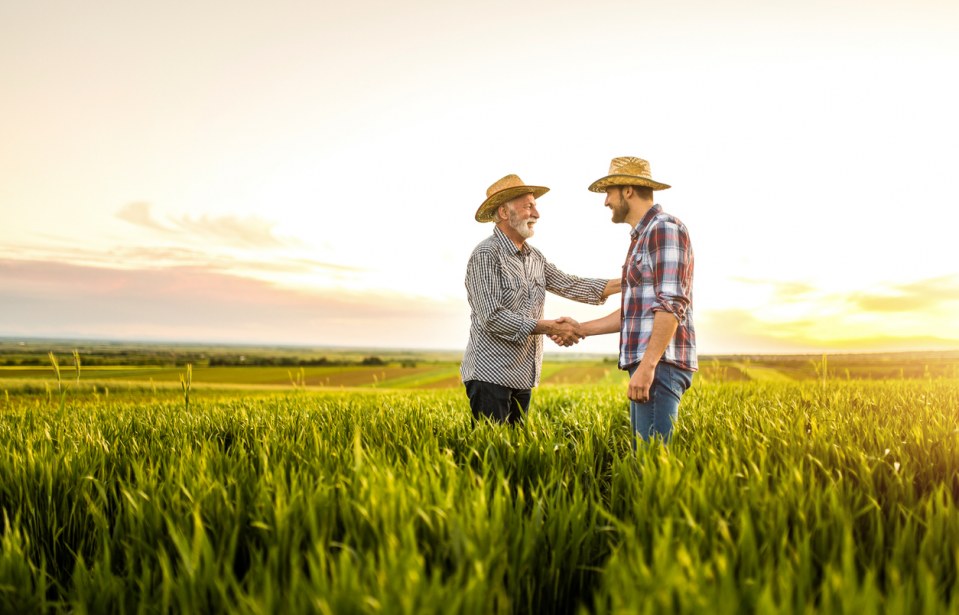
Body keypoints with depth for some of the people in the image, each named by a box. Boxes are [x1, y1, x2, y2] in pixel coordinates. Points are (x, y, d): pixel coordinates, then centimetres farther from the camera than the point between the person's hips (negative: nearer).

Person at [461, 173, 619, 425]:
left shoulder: (534, 256, 12)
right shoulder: (486, 254, -14)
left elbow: (568, 284, 6)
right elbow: (492, 318, -20)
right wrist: (549, 327, -20)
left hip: (522, 376, 8)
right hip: (490, 376, -8)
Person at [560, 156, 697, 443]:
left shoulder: (665, 228, -8)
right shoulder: (643, 237, 22)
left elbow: (671, 305, -18)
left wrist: (647, 365, -24)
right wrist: (581, 329, 24)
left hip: (660, 365, -10)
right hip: (646, 365, 10)